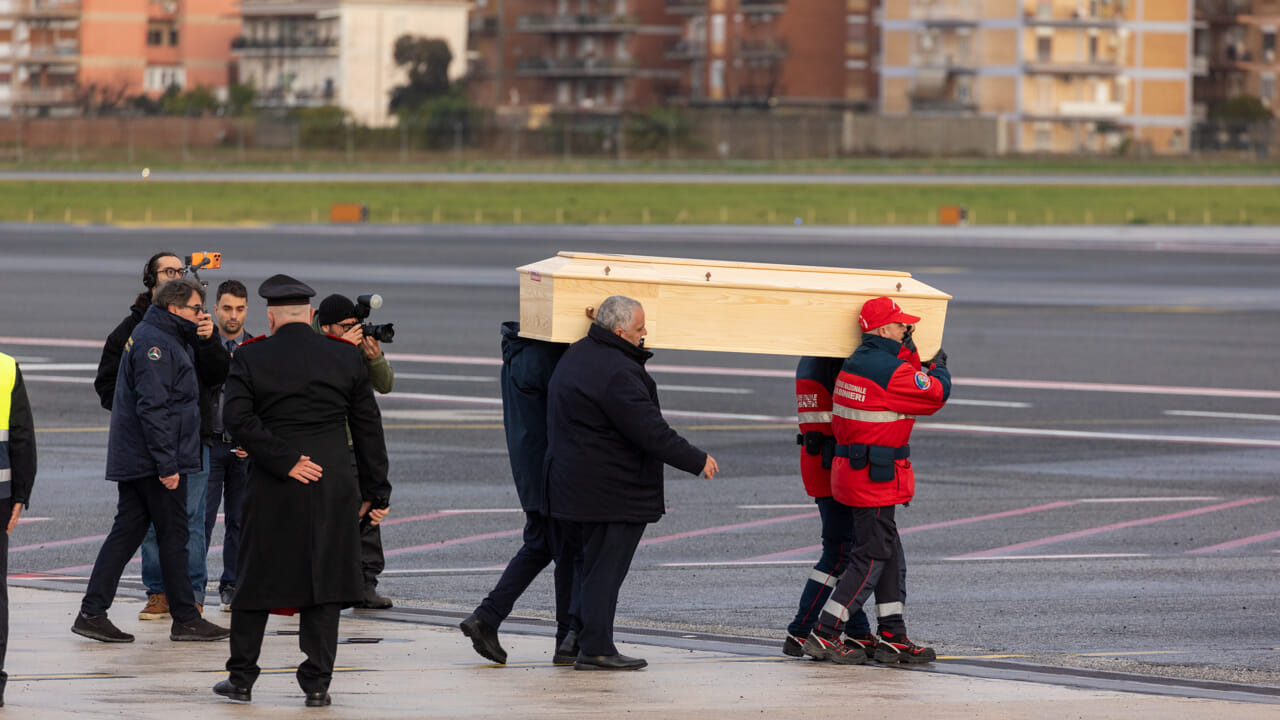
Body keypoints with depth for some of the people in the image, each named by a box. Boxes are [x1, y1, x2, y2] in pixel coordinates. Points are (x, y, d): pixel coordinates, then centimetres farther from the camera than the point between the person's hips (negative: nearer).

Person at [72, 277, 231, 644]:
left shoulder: (166, 339, 17)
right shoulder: (154, 344, -16)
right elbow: (153, 407, -22)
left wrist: (200, 336, 6)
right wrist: (167, 464, -23)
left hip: (131, 459, 10)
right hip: (153, 461, -10)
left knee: (126, 532, 8)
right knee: (173, 537, -2)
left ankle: (92, 613, 5)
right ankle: (185, 619, 5)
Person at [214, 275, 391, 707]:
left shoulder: (251, 358, -2)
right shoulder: (345, 358, 3)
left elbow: (236, 416, -15)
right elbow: (368, 428, 6)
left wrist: (284, 460, -13)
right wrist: (375, 492, 11)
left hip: (272, 492, -1)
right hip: (333, 488, 1)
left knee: (256, 580, 9)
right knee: (323, 581, 6)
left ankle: (241, 678, 15)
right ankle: (317, 683, 3)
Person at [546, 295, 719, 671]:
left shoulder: (575, 356, 10)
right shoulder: (616, 372, -21)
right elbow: (649, 430, -21)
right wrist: (696, 460, -12)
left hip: (574, 482, 9)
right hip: (610, 491, -9)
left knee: (591, 563, 15)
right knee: (605, 567, -5)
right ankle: (595, 649, -6)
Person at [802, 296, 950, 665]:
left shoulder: (854, 363, 11)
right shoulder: (891, 370, -18)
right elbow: (936, 395, -8)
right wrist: (940, 367, 11)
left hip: (851, 465, 10)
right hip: (875, 476, -10)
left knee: (891, 554, 14)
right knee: (871, 558, -5)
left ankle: (892, 637, 16)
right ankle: (823, 635, -5)